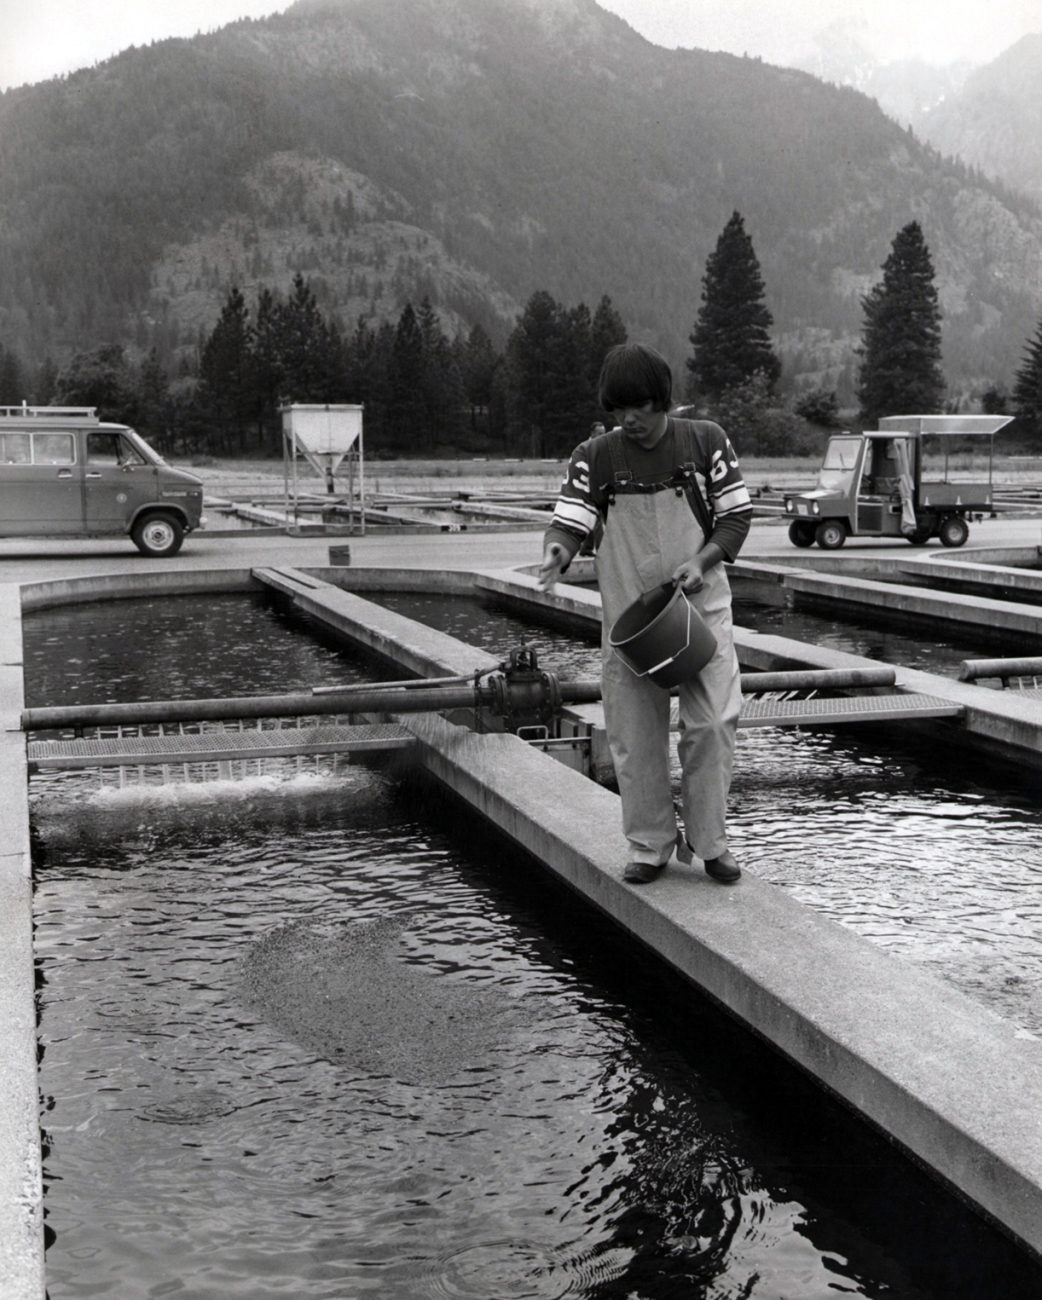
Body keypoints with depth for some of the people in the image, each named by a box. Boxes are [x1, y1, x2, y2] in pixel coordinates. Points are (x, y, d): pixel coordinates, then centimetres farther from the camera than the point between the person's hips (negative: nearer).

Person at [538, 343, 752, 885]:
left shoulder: (706, 441, 0)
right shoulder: (595, 457, 0)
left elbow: (736, 514, 3)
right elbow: (570, 520, -8)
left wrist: (702, 560, -14)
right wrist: (556, 551, -32)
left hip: (701, 606, -1)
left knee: (713, 724, -6)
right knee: (635, 734, 3)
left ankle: (709, 840, 10)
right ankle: (649, 845, 17)